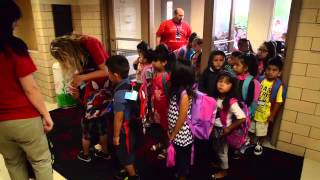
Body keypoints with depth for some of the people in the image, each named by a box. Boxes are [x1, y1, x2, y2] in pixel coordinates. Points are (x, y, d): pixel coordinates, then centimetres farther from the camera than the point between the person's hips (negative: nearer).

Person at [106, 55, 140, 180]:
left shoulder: (120, 93, -30)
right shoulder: (130, 84, -5)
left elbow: (118, 118, -23)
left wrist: (116, 136, -12)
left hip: (124, 129, -8)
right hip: (132, 124, 8)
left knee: (124, 154, 14)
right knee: (129, 151, 27)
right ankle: (129, 170, 48)